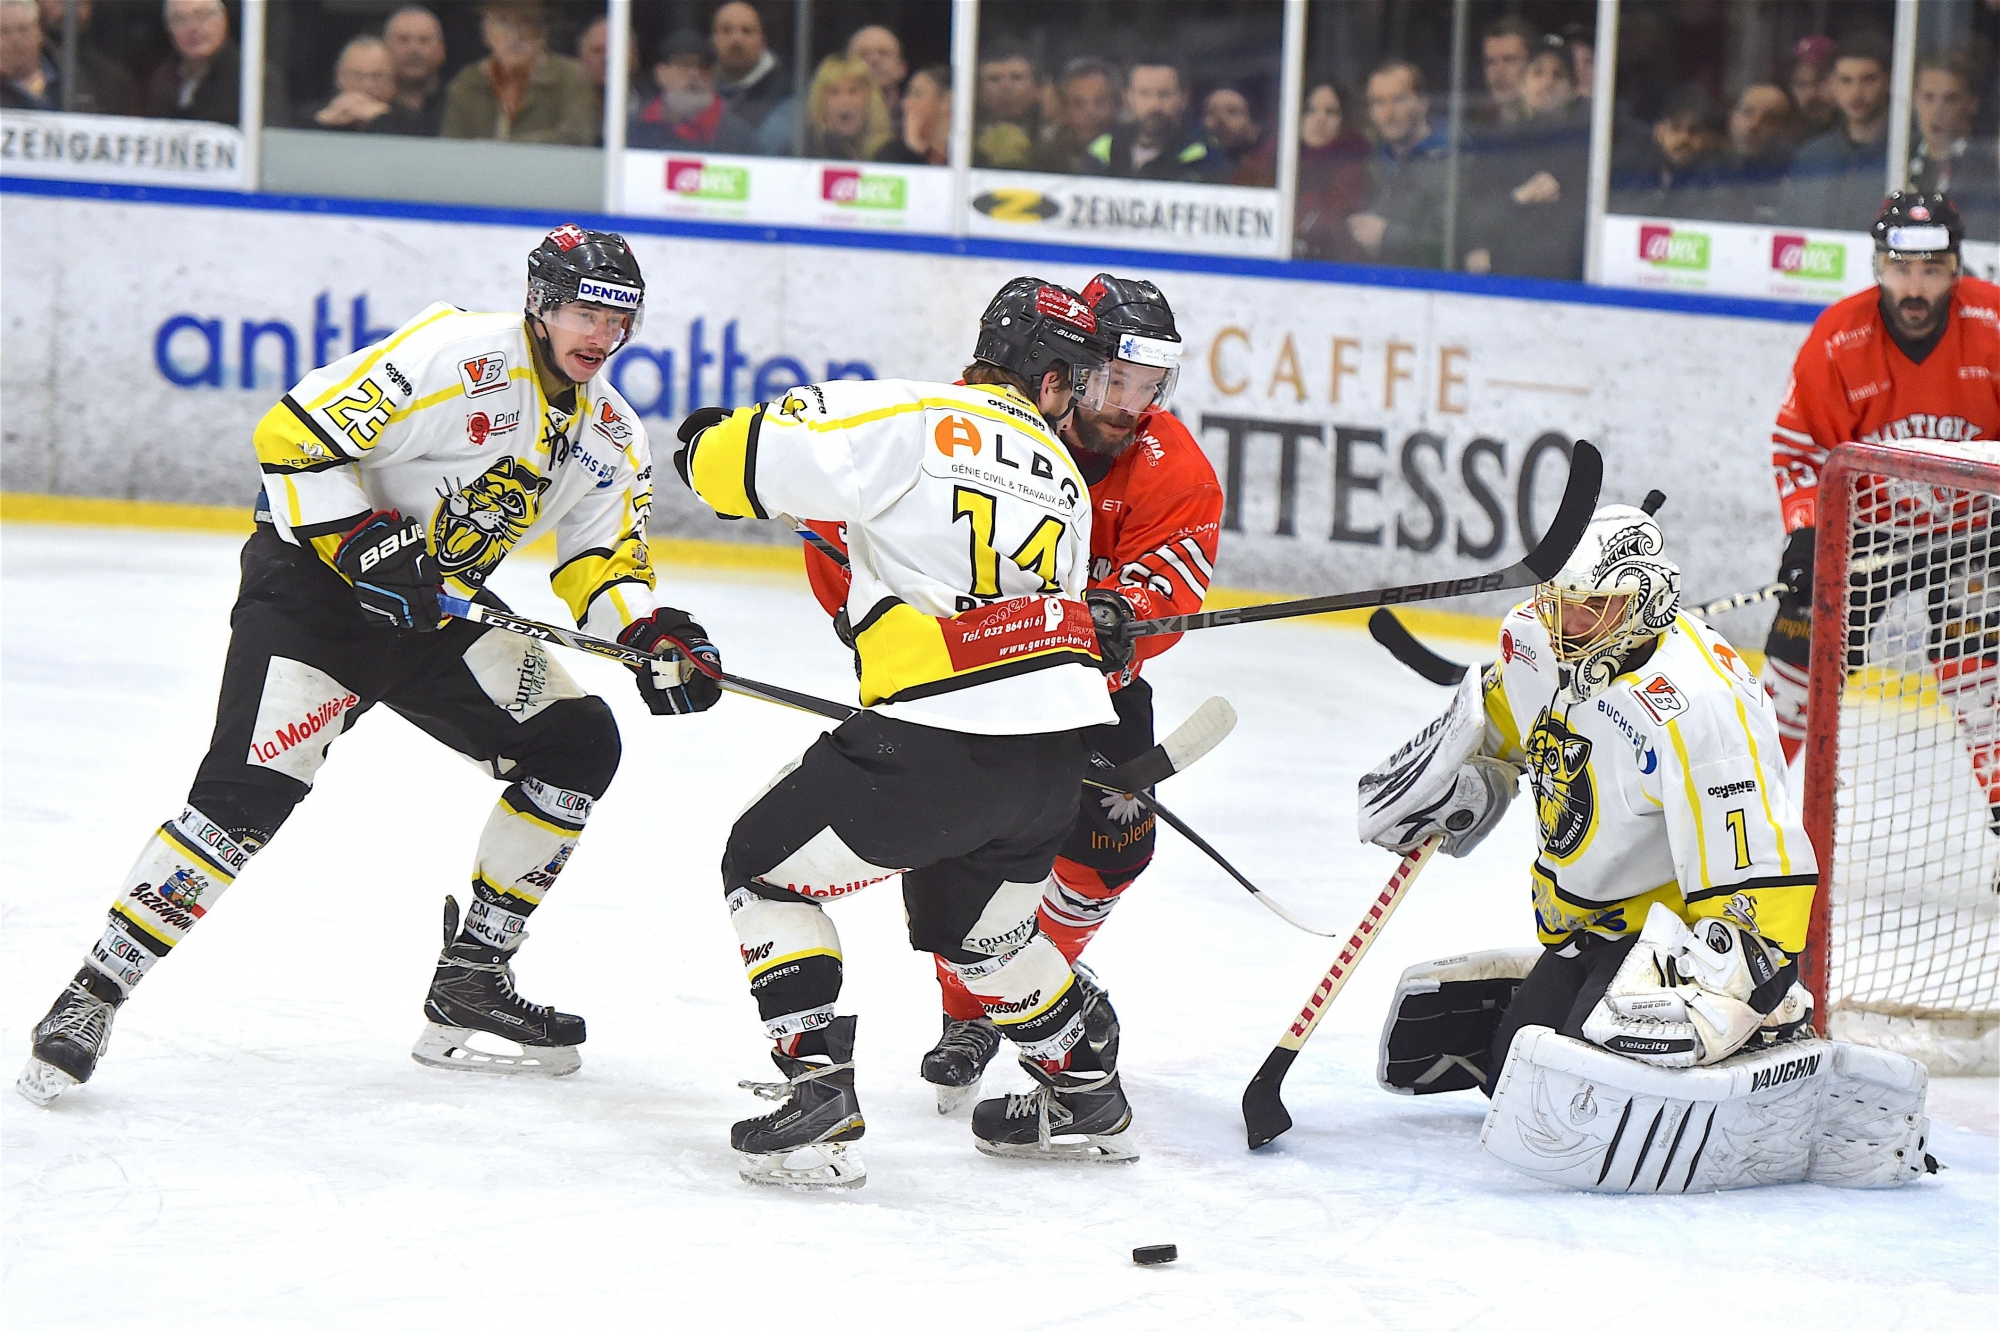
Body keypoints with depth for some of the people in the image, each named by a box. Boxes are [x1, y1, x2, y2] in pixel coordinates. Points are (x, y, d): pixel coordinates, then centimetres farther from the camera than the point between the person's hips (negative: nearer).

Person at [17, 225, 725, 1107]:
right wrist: (366, 543, -28)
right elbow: (294, 437, -22)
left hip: (433, 611, 8)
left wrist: (654, 635, -11)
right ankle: (95, 994, -14)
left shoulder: (610, 438, 5)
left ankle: (470, 983, 7)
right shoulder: (459, 356, -21)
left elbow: (602, 563, 9)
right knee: (251, 793, -22)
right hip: (314, 579, -8)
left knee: (578, 745, -1)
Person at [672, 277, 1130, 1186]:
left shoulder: (913, 420, -3)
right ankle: (1085, 1090, 41)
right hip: (1055, 753, 6)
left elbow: (739, 459, -9)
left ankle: (817, 1090, 0)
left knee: (767, 867, 11)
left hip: (939, 746, -6)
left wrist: (713, 442, 15)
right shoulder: (1062, 475, 18)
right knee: (970, 919, 32)